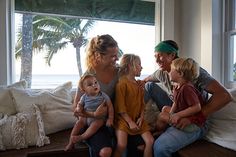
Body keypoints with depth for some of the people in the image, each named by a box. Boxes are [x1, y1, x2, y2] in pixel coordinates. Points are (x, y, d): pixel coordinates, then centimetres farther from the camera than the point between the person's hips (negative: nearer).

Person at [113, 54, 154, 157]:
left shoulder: (139, 84, 11)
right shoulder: (122, 83, -13)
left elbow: (142, 103, 13)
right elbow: (120, 107, -15)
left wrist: (141, 117, -1)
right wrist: (130, 122, -16)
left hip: (137, 119, 7)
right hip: (123, 119, -7)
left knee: (150, 141, -2)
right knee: (122, 145, -20)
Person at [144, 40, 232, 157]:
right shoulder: (161, 73, -3)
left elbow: (225, 96, -30)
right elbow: (146, 80, 17)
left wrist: (193, 118, -35)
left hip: (195, 122, -6)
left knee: (160, 147, -30)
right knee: (150, 85, 1)